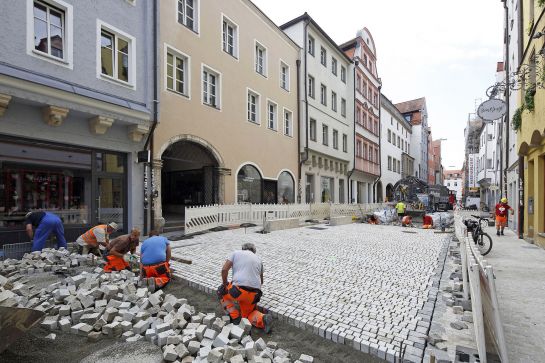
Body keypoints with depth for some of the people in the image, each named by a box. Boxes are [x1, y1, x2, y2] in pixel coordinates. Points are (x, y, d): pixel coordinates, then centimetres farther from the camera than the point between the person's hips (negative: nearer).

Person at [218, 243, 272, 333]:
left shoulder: (236, 253, 13)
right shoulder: (258, 259, 24)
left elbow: (224, 270, 2)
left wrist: (225, 284, 18)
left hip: (238, 290, -4)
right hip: (254, 294, 4)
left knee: (222, 292, 28)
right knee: (247, 314, 28)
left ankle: (234, 316, 15)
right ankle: (262, 319, -2)